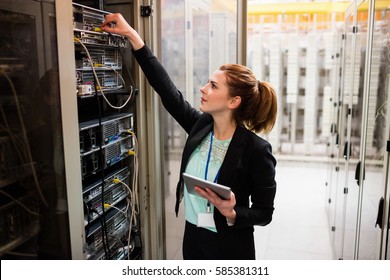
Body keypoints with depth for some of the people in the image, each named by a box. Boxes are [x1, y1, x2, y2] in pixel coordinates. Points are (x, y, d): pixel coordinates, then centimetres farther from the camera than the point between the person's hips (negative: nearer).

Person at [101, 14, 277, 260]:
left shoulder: (256, 150, -20)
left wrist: (231, 214, -29)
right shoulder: (200, 125, -7)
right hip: (193, 238, 5)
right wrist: (132, 35, -6)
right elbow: (167, 88, -6)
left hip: (231, 247, -5)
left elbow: (264, 212, -11)